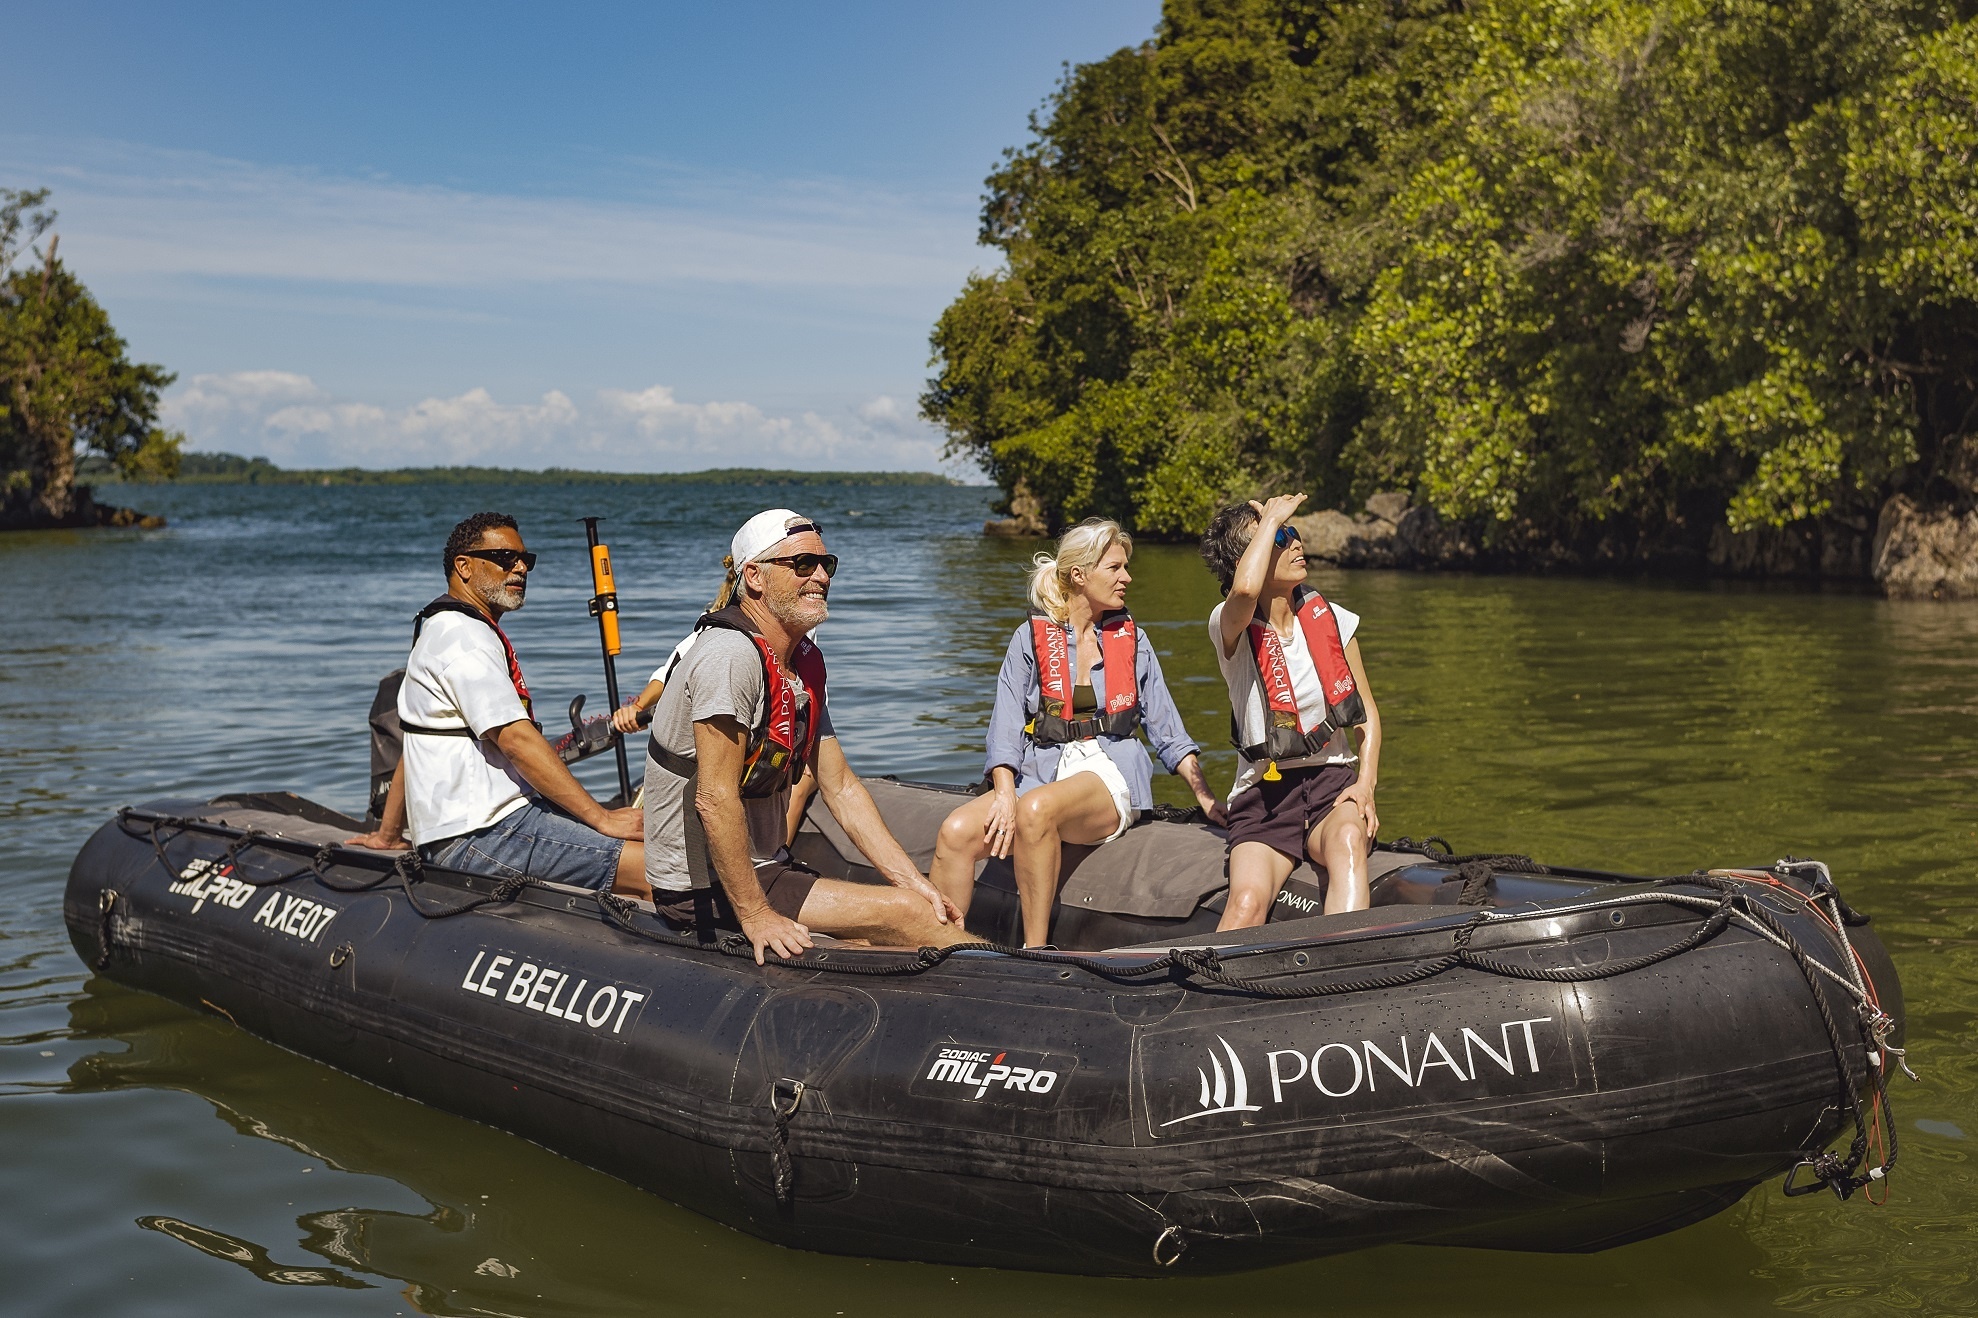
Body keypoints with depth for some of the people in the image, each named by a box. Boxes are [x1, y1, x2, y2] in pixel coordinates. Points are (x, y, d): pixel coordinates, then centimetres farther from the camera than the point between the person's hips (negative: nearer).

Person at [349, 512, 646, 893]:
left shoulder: (441, 630, 23)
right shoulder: (464, 636, -11)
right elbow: (517, 739, -20)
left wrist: (388, 835, 31)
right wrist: (601, 817, -20)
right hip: (479, 838, -11)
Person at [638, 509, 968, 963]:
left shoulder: (806, 662, 9)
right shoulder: (731, 655, -20)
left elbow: (840, 788, 11)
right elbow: (715, 800, -25)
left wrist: (913, 881, 4)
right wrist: (755, 915, -24)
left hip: (764, 868, 9)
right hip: (703, 889, -9)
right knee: (903, 914, -16)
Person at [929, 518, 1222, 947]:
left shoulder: (1131, 638, 11)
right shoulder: (1031, 637, 6)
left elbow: (1166, 728, 14)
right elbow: (1006, 725, -2)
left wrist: (1208, 799, 6)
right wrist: (1005, 794, -18)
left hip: (1110, 774, -1)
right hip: (1040, 773, 1)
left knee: (1037, 808, -36)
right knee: (955, 834, -26)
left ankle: (1035, 954, -30)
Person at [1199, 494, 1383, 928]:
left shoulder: (1333, 621, 7)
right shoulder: (1231, 627, -6)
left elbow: (1367, 713, 13)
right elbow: (1245, 590, -32)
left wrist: (1366, 785, -5)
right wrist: (1271, 517, -14)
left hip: (1332, 782, 2)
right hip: (1262, 795, -2)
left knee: (1347, 839, -35)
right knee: (1248, 900, -31)